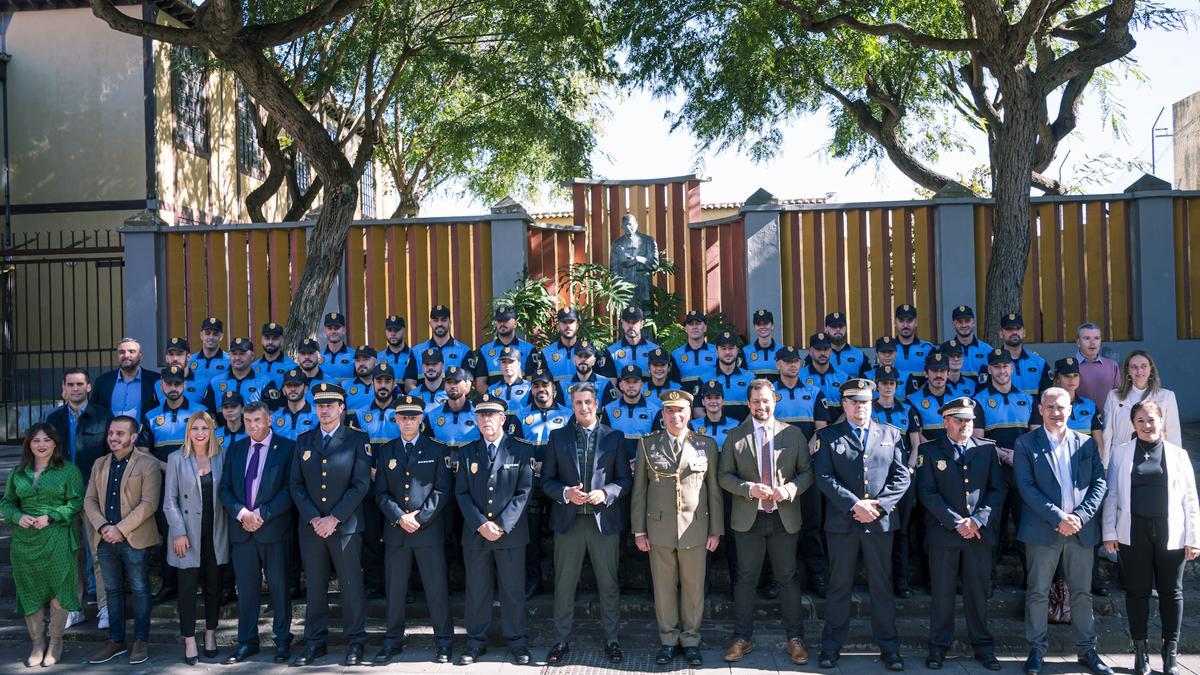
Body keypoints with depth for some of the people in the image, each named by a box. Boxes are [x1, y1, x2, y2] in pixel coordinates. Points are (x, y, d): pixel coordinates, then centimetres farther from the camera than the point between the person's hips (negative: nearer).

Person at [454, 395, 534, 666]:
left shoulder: (520, 450, 1)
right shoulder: (468, 452, 7)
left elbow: (524, 492, -5)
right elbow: (462, 493, 2)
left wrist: (502, 525, -14)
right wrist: (481, 525, -11)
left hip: (511, 533, -2)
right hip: (475, 533, 2)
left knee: (513, 590, 4)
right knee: (477, 591, 8)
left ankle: (518, 641, 15)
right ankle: (476, 642, 19)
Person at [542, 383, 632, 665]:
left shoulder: (613, 437, 3)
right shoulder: (557, 437, 5)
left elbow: (625, 479, 3)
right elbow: (547, 480, 4)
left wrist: (605, 493, -15)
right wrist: (565, 493, -15)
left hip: (604, 520, 0)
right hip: (568, 520, 1)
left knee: (609, 585, 7)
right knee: (564, 584, 7)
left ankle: (611, 639, 21)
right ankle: (562, 640, 20)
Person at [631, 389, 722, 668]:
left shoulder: (707, 444, 4)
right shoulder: (647, 444, 4)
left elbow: (714, 490, 5)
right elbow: (639, 490, 4)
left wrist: (716, 530, 2)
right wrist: (639, 530, 1)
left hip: (695, 528, 0)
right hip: (659, 527, 0)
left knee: (694, 587, 6)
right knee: (664, 587, 7)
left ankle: (690, 640, 20)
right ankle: (668, 640, 21)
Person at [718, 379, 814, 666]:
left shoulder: (794, 434, 2)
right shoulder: (735, 436, 1)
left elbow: (807, 472, 3)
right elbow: (724, 475, 0)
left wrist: (790, 489, -16)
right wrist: (750, 488, -16)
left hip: (785, 517, 0)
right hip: (748, 518, 0)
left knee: (788, 579, 8)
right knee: (745, 580, 8)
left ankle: (795, 639, 20)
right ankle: (742, 639, 19)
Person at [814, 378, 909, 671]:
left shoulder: (891, 434, 10)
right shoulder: (827, 436, 4)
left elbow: (902, 476, 3)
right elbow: (824, 478, -6)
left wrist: (878, 504, -10)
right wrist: (854, 504, -16)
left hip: (880, 521, 1)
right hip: (841, 522, -1)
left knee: (882, 586, 7)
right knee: (839, 586, 7)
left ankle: (889, 646, 16)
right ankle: (832, 645, 17)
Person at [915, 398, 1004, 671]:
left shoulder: (988, 449, 8)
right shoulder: (929, 451, 1)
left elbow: (997, 490, 3)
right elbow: (927, 492, -5)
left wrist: (977, 520, -9)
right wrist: (956, 522, -12)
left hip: (980, 533, 2)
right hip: (943, 533, -2)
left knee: (978, 592, 8)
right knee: (942, 592, 4)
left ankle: (983, 645, 20)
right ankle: (939, 646, 14)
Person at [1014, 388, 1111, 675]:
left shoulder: (1086, 443, 10)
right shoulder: (1026, 443, -1)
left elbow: (1099, 483, 4)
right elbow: (1026, 487, -8)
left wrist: (1080, 516, -10)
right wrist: (1058, 518, -15)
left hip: (1082, 530, 3)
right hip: (1042, 531, -3)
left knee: (1082, 593, 10)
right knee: (1038, 593, 4)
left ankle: (1086, 650, 23)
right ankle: (1036, 650, 14)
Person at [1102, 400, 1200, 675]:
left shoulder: (1178, 454, 5)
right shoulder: (1121, 452, 5)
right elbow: (1111, 494, 4)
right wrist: (1110, 532, -2)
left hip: (1170, 535, 0)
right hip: (1133, 534, 0)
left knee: (1171, 591, 9)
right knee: (1137, 591, 7)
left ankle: (1171, 651, 23)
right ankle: (1140, 649, 20)